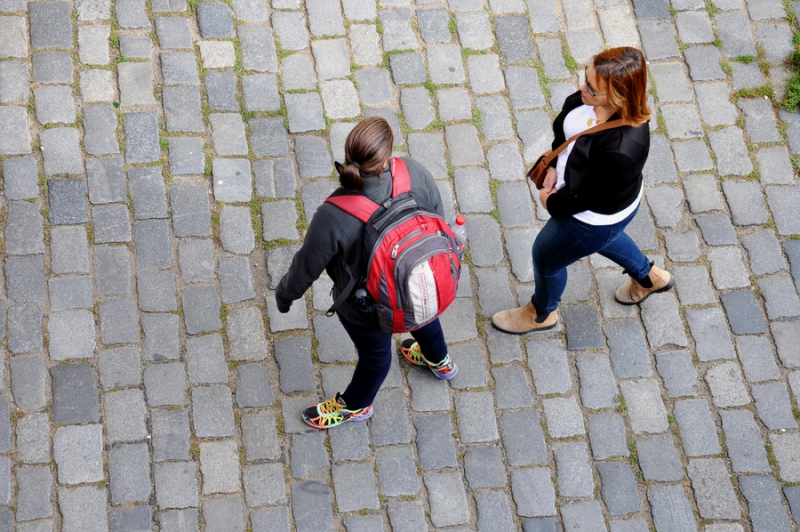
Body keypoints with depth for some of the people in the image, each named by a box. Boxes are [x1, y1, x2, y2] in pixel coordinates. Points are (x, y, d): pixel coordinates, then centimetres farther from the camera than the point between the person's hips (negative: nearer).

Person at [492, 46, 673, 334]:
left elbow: (584, 198, -30)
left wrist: (552, 203, -12)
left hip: (596, 217, -8)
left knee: (546, 257, 20)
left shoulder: (622, 150, -45)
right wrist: (553, 166, -6)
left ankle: (541, 313, 55)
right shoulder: (585, 99, -25)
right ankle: (649, 276, 65)